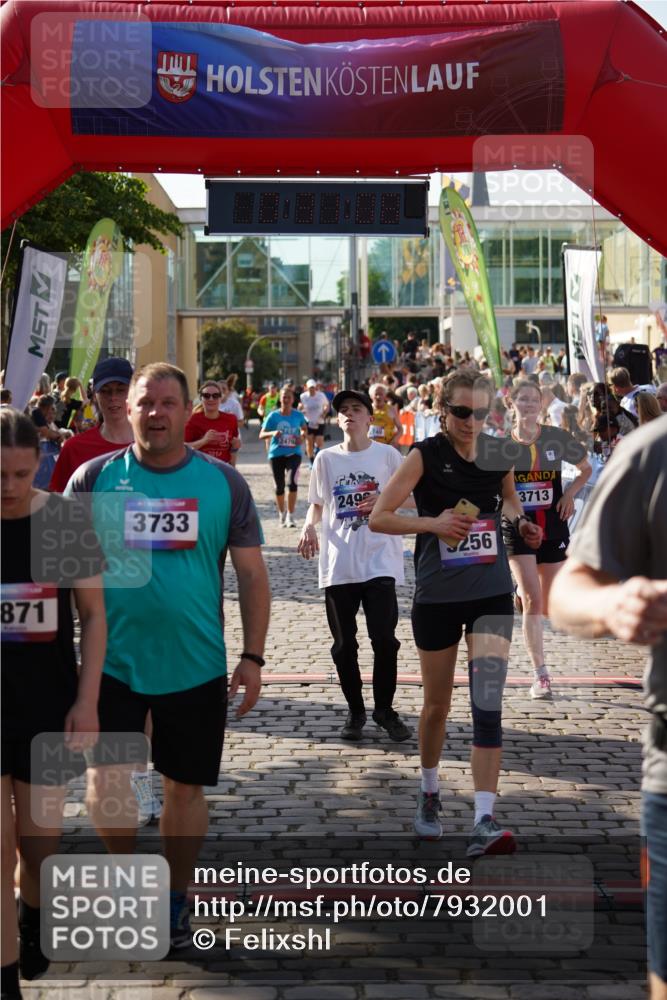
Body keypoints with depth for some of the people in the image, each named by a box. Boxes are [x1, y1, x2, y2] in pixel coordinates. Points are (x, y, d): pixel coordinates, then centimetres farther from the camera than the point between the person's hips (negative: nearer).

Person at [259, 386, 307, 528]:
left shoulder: (298, 415, 1)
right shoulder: (273, 416, -3)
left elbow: (304, 429, 19)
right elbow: (261, 435, -2)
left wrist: (302, 436, -3)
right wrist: (273, 433, -22)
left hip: (293, 453, -1)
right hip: (276, 454, 1)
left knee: (293, 483, -19)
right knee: (279, 486, 7)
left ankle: (290, 516, -8)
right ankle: (282, 514, 30)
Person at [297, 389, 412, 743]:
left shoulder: (388, 455, 1)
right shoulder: (326, 458, 7)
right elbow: (317, 504, 15)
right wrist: (309, 525, -6)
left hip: (380, 562, -2)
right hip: (338, 564, 2)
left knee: (384, 638, -6)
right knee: (343, 644, 7)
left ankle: (384, 709, 11)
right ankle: (355, 711, 21)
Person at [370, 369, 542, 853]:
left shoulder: (499, 453, 2)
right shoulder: (426, 455, -8)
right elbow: (379, 517, -9)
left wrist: (521, 521, 1)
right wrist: (433, 522, -22)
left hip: (492, 594, 1)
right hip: (438, 596, -1)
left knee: (488, 705, -11)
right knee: (437, 704, 13)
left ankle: (484, 822, -14)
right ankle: (429, 794, 37)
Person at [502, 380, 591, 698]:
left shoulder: (557, 439, -1)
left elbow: (586, 469, 13)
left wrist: (570, 493, -3)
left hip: (553, 526, 2)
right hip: (517, 526, -2)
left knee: (549, 605, 8)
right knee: (533, 600, -13)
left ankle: (521, 594, 44)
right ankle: (540, 675, -11)